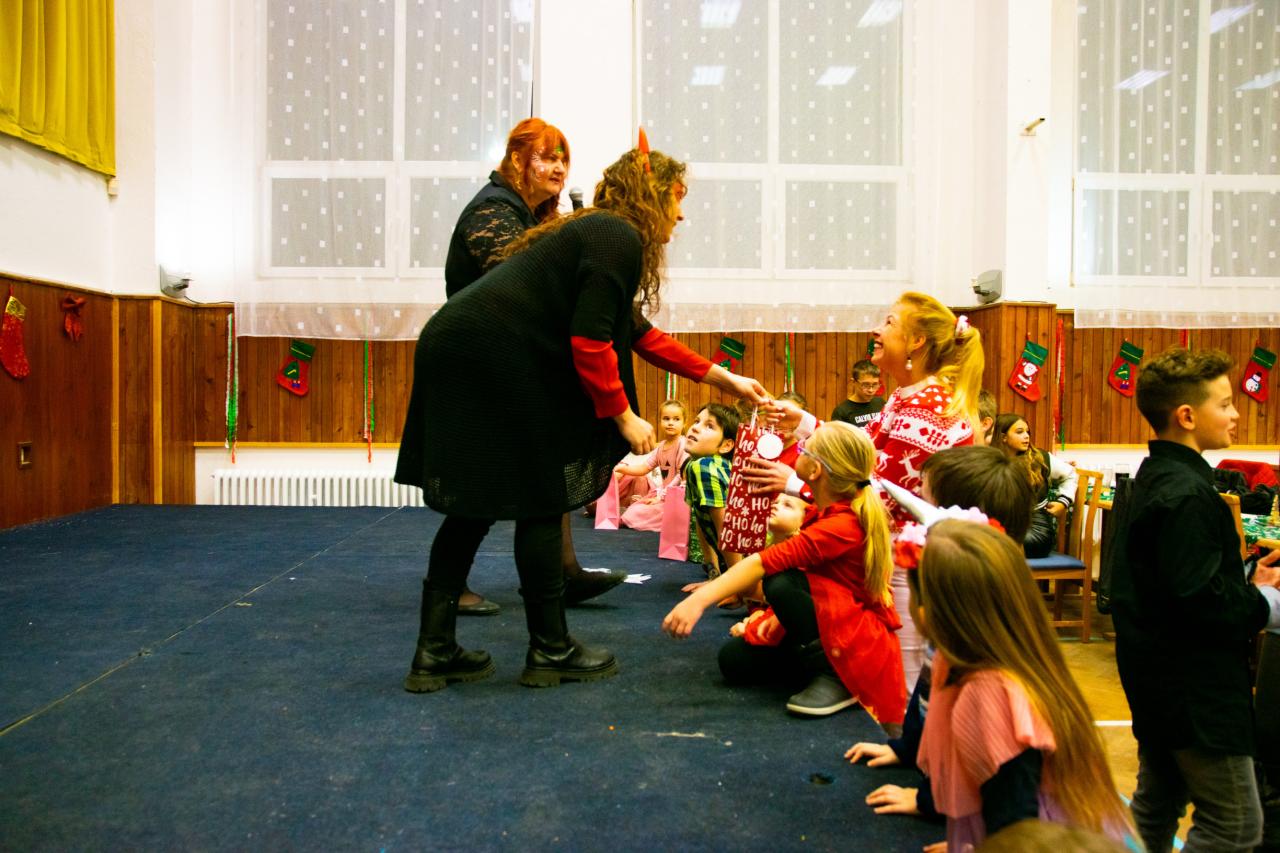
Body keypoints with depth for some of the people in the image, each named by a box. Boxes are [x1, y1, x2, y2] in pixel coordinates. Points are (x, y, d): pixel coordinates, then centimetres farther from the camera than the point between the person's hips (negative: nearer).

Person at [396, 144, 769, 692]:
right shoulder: (620, 239, -7)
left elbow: (637, 332, 29)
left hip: (457, 353, 10)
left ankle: (435, 653, 18)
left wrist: (721, 377, 32)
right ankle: (550, 651, 15)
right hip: (493, 364, -10)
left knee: (474, 509, 13)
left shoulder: (596, 231, 24)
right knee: (541, 504, 2)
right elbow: (590, 343, -16)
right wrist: (623, 415, -5)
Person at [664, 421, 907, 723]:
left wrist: (701, 598, -45)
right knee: (734, 659, -5)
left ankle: (834, 678, -16)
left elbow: (768, 562, -39)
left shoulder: (843, 525, -29)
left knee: (782, 583, -33)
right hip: (827, 623, 8)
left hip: (862, 642, -8)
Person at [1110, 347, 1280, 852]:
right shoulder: (1187, 494, -22)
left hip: (1158, 677, 10)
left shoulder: (1153, 478, 9)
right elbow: (1200, 599, -27)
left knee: (1156, 808, 20)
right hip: (1195, 689, -10)